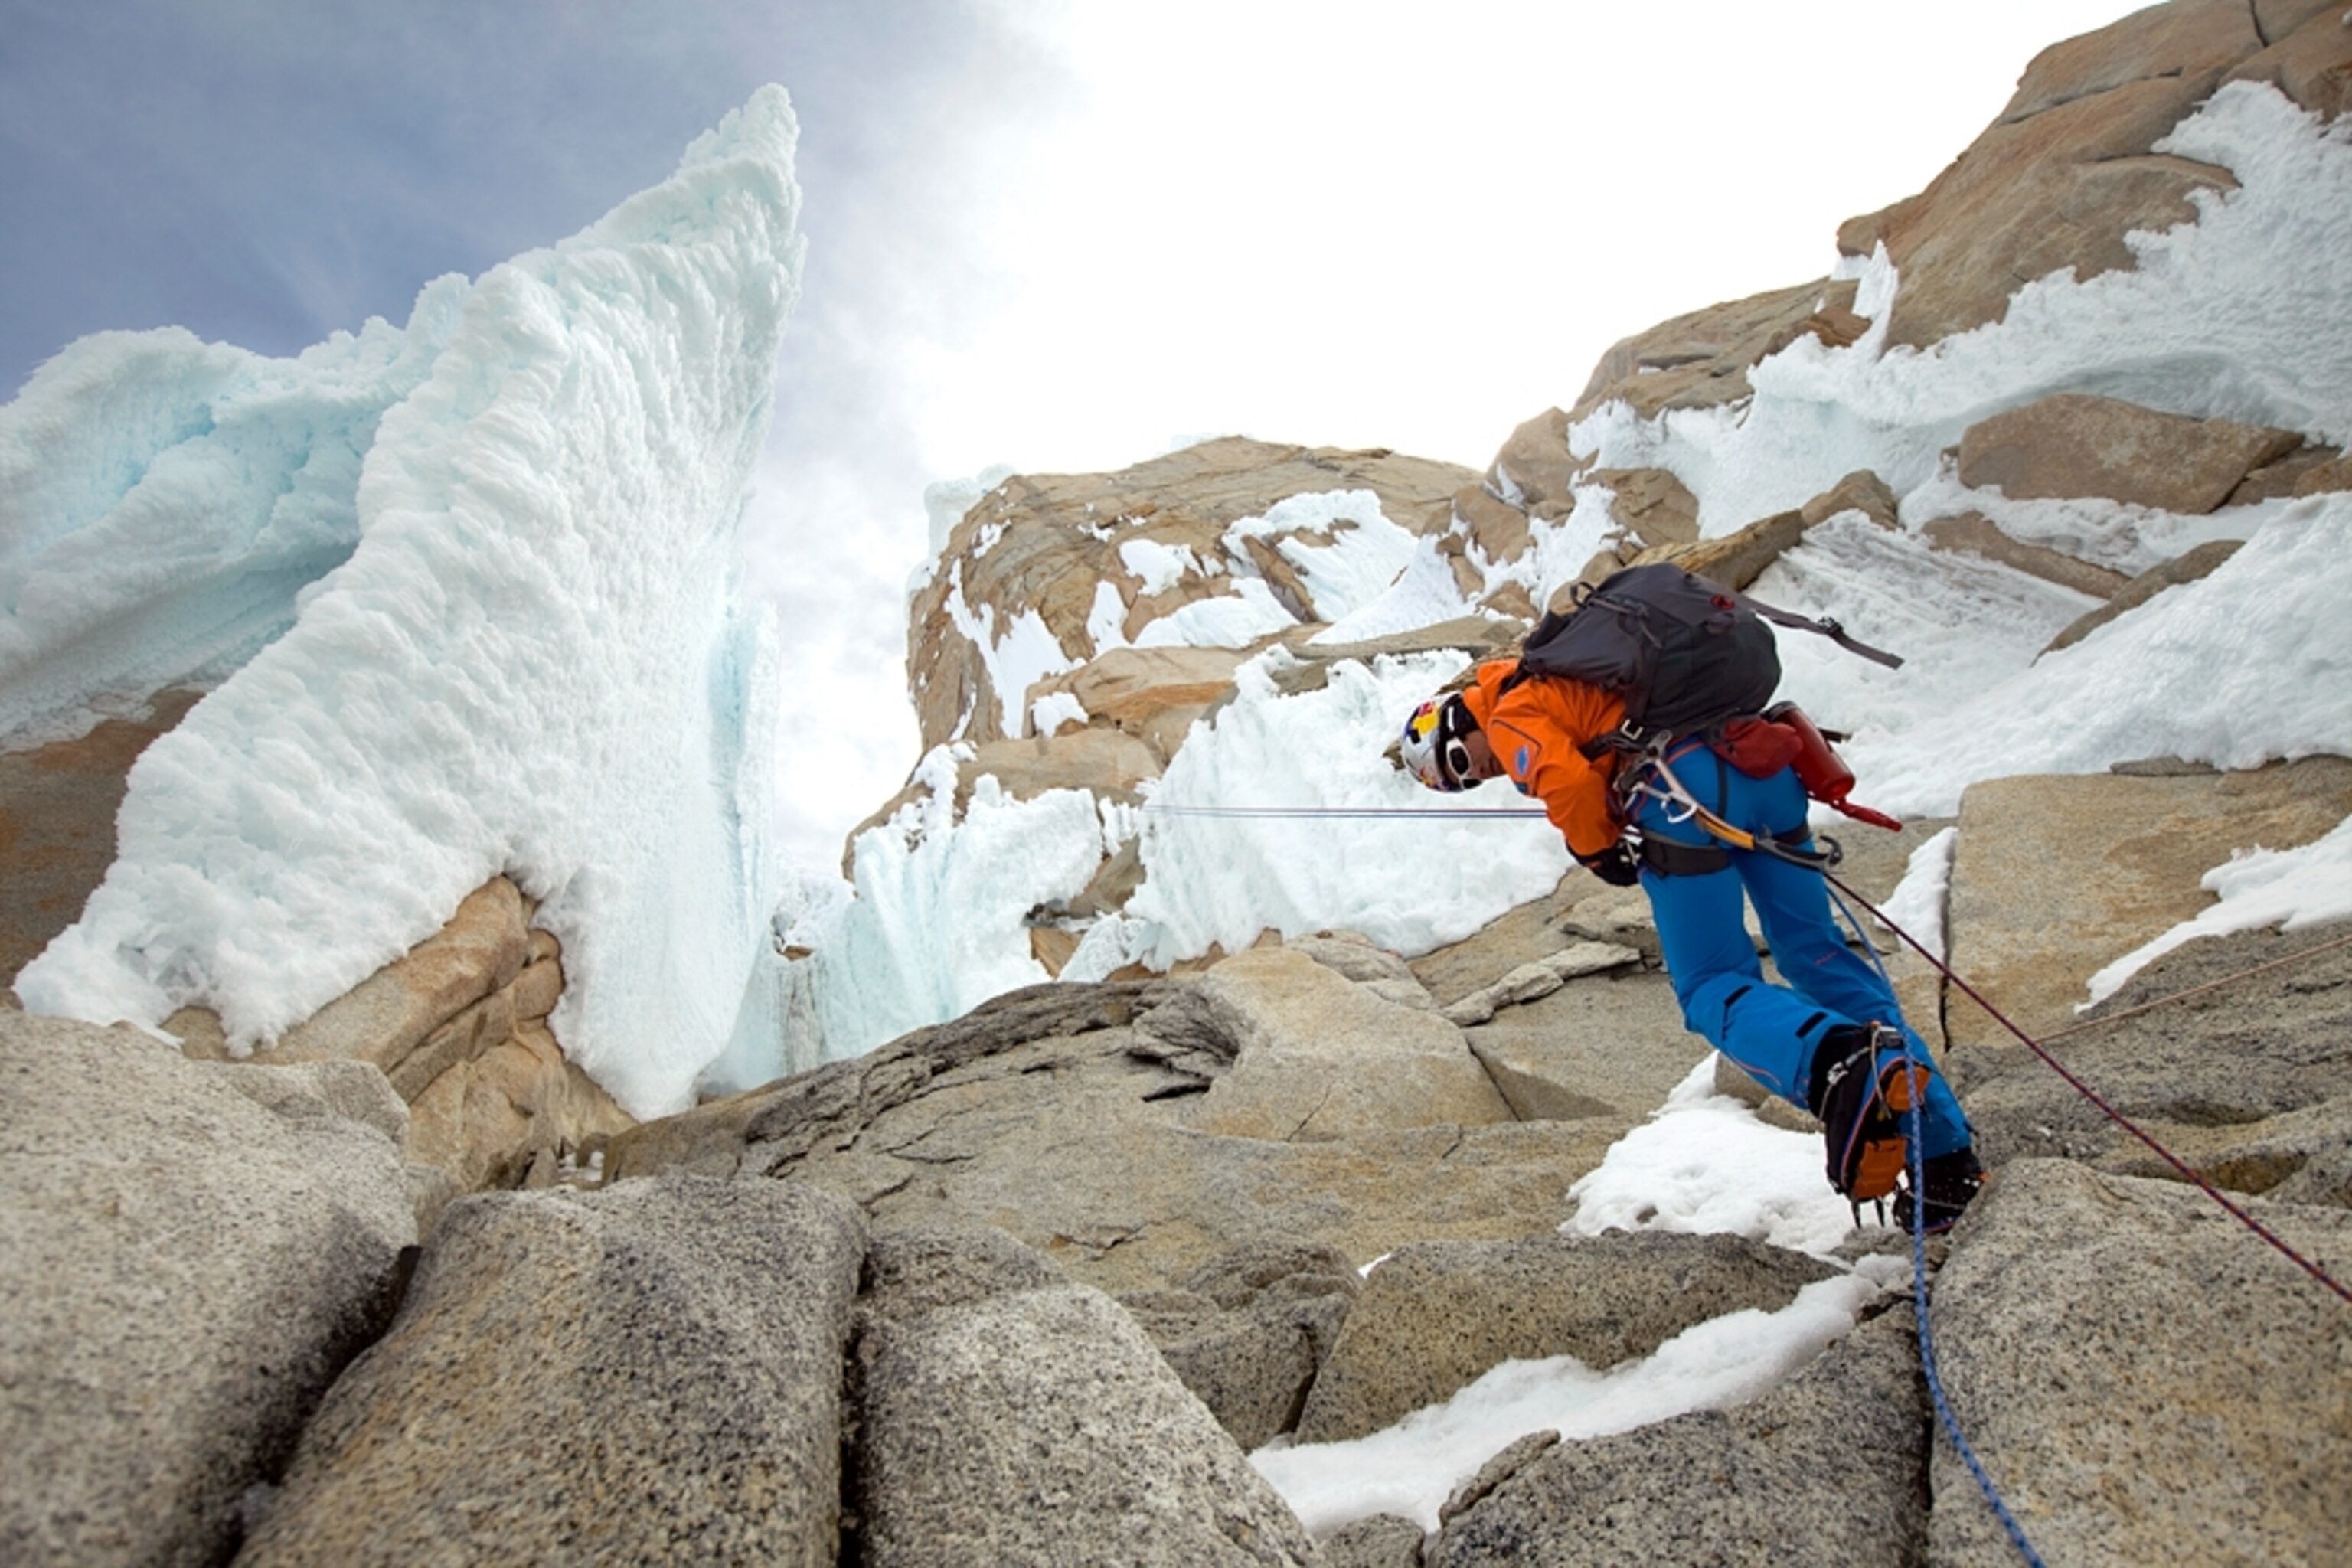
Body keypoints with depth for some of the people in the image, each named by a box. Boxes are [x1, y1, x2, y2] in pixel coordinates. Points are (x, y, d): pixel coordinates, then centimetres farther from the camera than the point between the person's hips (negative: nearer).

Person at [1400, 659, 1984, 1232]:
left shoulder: (1509, 716, 8)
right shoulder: (1558, 676, 33)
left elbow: (1570, 786, -10)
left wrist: (1601, 853, 7)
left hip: (1685, 791, -8)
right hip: (1760, 760, 8)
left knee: (1713, 989, 1)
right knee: (1815, 954, 13)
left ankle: (1840, 1066, -28)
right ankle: (1943, 1150, 12)